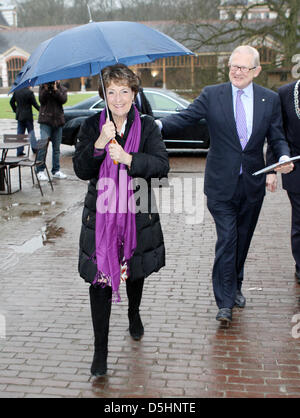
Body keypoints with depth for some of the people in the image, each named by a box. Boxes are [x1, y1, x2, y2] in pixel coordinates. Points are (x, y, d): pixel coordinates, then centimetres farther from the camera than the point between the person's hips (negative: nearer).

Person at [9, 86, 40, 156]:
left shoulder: (16, 92, 4)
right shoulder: (30, 92, -14)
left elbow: (11, 102, 12)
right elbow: (35, 104, -11)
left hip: (19, 116, 5)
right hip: (28, 116, -5)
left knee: (20, 133, 8)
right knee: (31, 132, 7)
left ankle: (19, 151, 7)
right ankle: (34, 148, 12)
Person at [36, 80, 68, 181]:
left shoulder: (62, 89, 10)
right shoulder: (42, 87, 7)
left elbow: (63, 99, -8)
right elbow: (41, 99, -6)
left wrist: (55, 90, -17)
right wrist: (46, 89, -17)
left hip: (58, 120, 3)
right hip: (45, 120, -2)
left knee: (56, 147, 7)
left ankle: (56, 170, 15)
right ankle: (40, 171, -9)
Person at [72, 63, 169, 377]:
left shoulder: (147, 126, -2)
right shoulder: (91, 126, -2)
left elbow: (162, 165, -12)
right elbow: (80, 170, -10)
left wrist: (128, 158, -27)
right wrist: (99, 144, -26)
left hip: (138, 214, 2)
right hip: (101, 215, -1)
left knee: (136, 270, 21)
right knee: (100, 279, -2)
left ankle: (134, 314, 52)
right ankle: (100, 349, 9)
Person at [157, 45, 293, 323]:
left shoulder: (270, 100, 4)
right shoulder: (211, 95, -2)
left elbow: (277, 137, 8)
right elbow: (185, 118, -10)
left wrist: (284, 157, -13)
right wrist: (157, 125, -29)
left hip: (253, 184, 3)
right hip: (222, 184, -3)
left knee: (243, 239, 15)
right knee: (227, 239, -6)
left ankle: (235, 287, 35)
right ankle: (225, 302, 1)